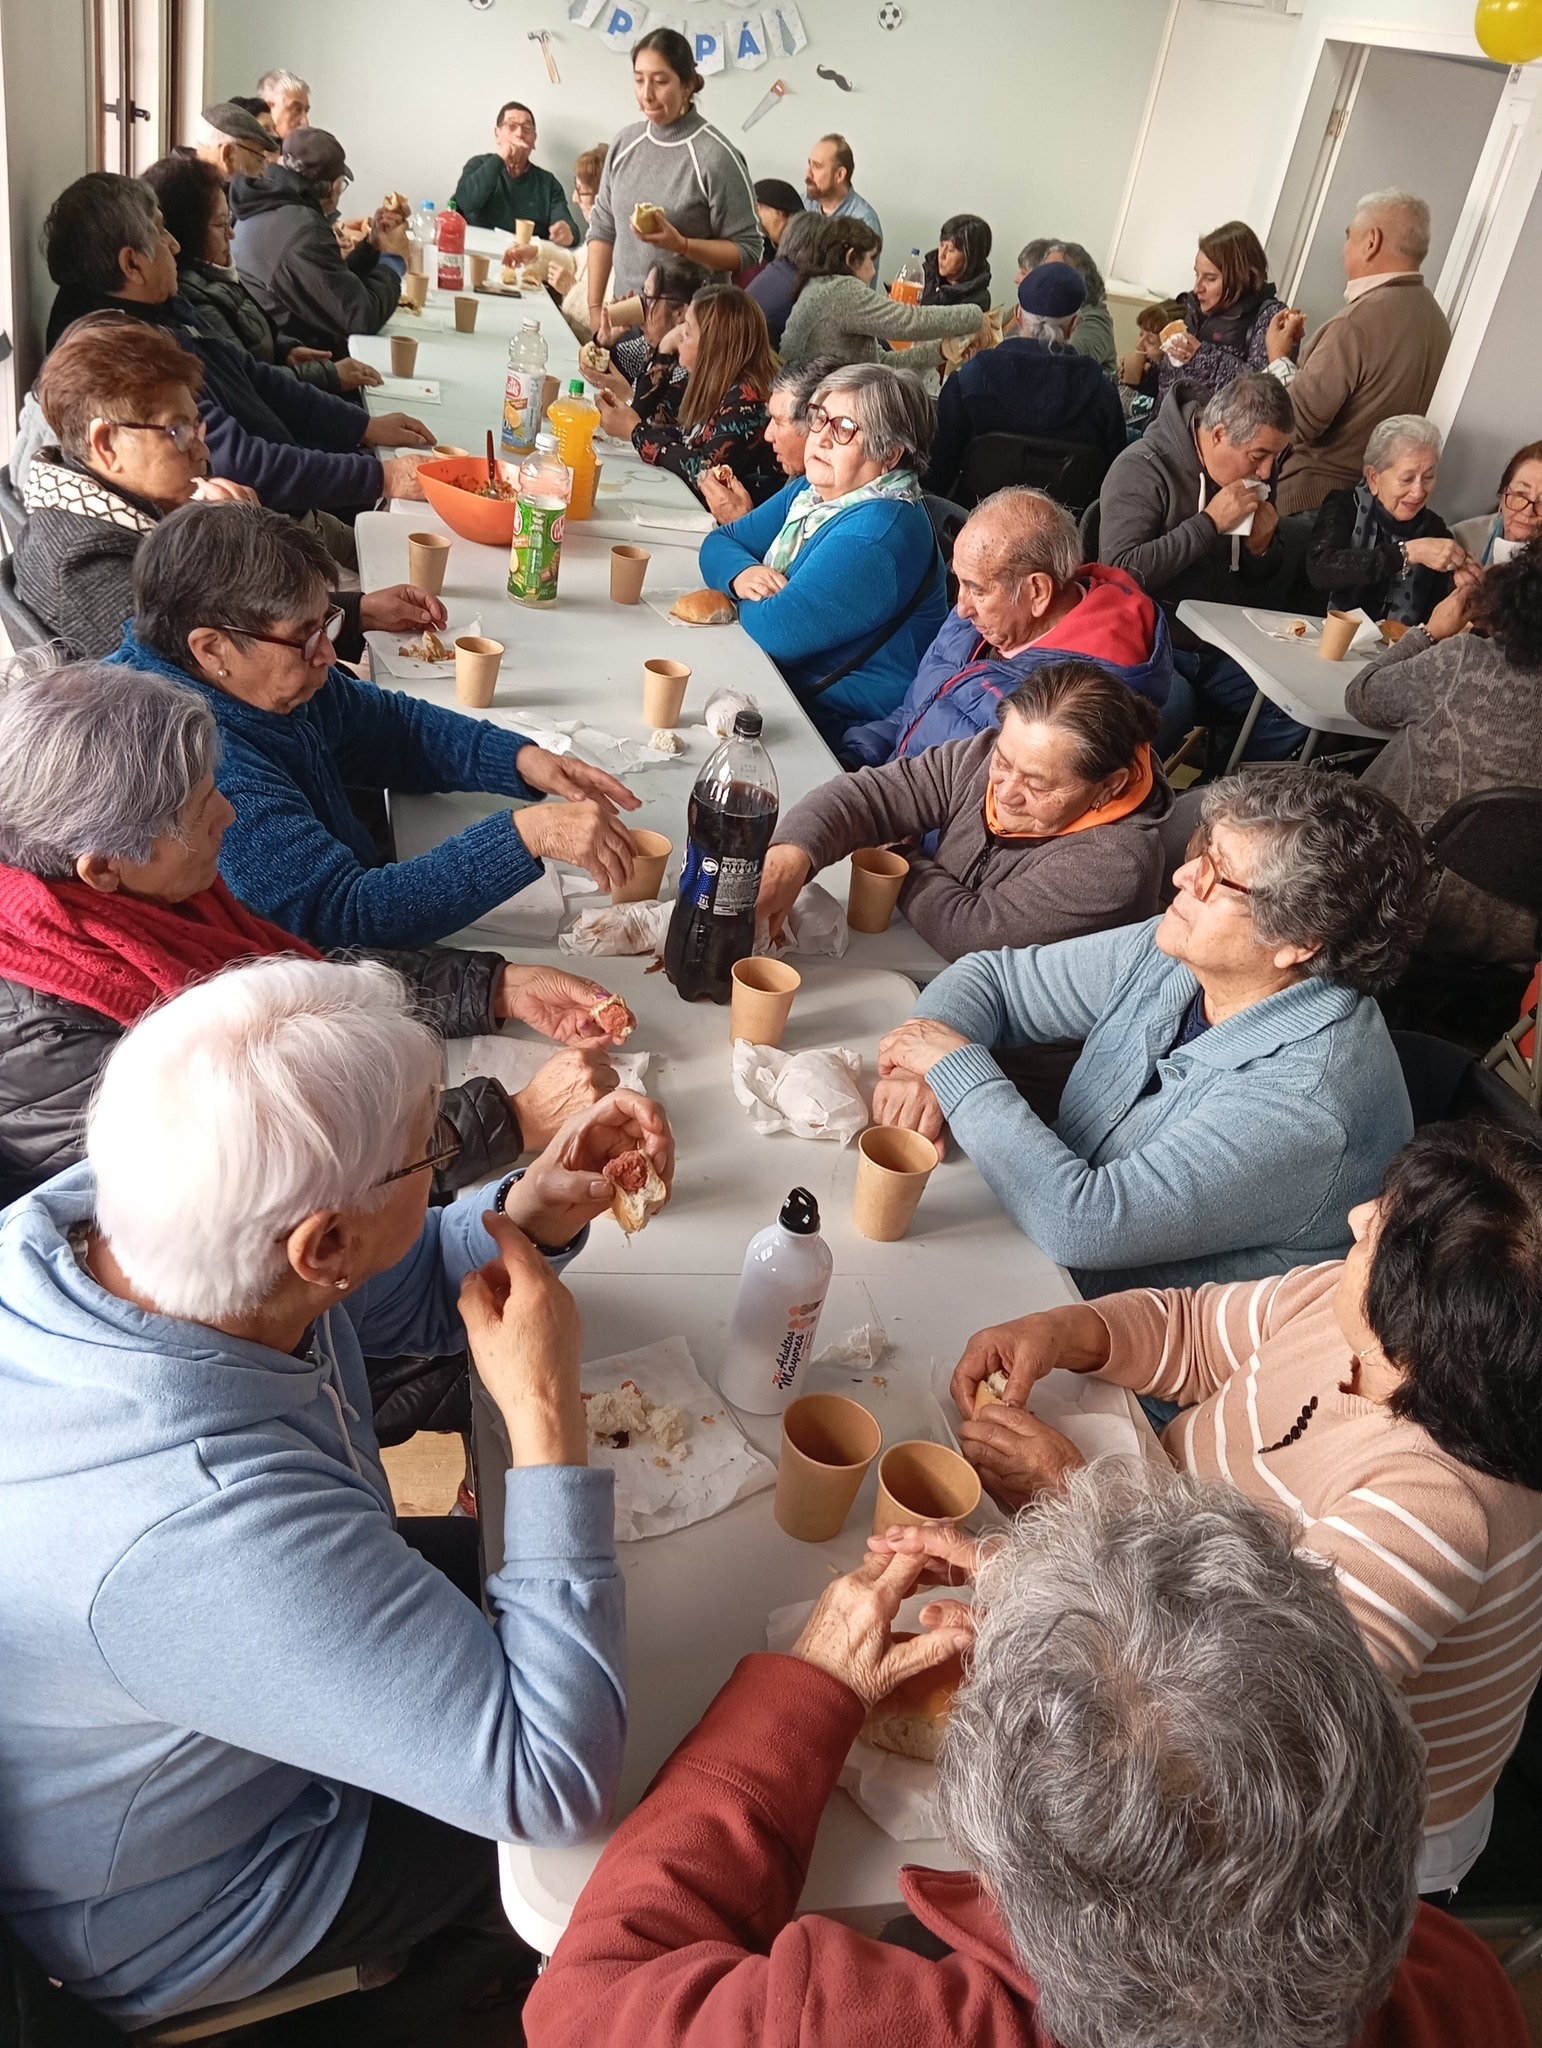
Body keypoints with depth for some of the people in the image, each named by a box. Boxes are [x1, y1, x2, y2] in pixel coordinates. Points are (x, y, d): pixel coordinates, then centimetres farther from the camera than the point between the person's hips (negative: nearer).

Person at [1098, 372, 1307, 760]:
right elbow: (1119, 571, -23)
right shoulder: (1141, 470, -10)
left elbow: (1263, 577, 22)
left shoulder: (1252, 476, 10)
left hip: (1220, 651, 7)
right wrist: (1209, 523, -20)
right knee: (1172, 704, -38)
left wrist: (1261, 547, -3)